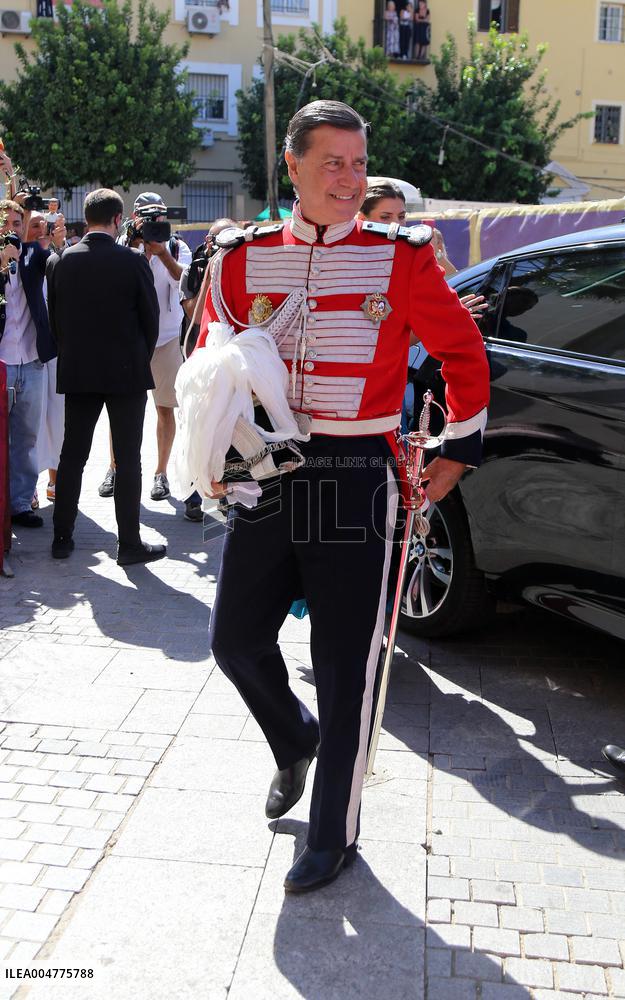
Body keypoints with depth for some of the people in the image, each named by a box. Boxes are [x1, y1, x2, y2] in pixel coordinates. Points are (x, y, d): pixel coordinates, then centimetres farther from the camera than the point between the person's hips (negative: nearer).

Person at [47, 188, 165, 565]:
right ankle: (129, 543, 7)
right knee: (128, 459, 3)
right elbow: (151, 317, -4)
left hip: (76, 373, 4)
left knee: (72, 455, 12)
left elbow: (55, 316, 7)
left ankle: (62, 537, 18)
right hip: (126, 373, -4)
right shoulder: (133, 261, -10)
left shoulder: (64, 261, 0)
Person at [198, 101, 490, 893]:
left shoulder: (400, 257, -3)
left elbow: (463, 353, 6)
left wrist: (459, 450, 7)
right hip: (265, 473, 4)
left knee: (343, 668, 3)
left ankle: (334, 835, 21)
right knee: (236, 640, 10)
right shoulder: (246, 257, 4)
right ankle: (295, 742, 42)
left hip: (356, 480, -3)